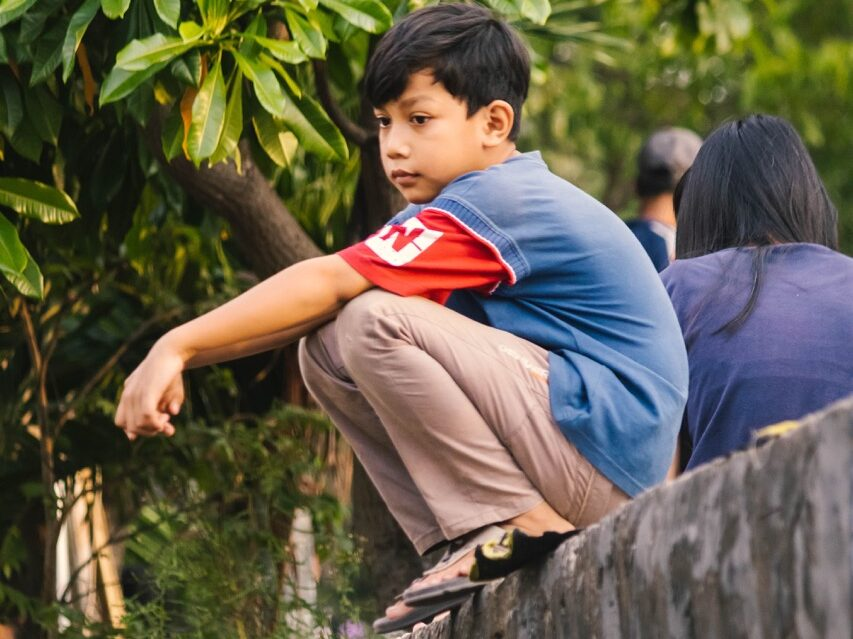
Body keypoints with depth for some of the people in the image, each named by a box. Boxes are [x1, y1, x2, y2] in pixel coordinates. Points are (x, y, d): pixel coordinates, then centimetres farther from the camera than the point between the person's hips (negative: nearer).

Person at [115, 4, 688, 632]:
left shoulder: (492, 205, -13)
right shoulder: (514, 200, 16)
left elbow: (327, 284, -21)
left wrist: (178, 345, -21)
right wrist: (183, 358, 1)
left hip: (604, 457, -10)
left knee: (373, 325, -21)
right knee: (329, 351, 8)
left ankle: (515, 526, -14)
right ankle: (460, 555, 2)